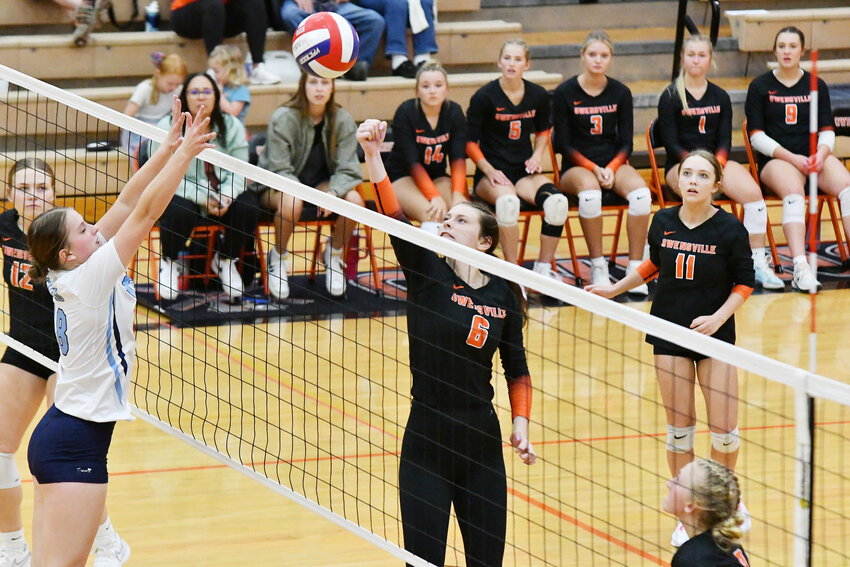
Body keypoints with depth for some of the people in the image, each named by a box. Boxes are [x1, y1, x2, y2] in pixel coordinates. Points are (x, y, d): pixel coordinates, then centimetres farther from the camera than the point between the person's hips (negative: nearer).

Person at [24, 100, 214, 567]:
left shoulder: (70, 274, 6)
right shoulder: (88, 279, -16)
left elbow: (126, 204, 9)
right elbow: (144, 212, -19)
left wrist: (169, 148, 7)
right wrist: (183, 153, -16)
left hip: (58, 434, 9)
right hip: (75, 442, -9)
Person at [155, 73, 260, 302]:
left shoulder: (232, 126, 0)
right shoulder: (168, 127, -10)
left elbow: (239, 171, -4)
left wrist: (227, 195, -26)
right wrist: (202, 197, -26)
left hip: (223, 194, 3)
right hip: (182, 194, -3)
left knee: (248, 207, -24)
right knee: (179, 213, -36)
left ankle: (225, 260, 5)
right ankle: (169, 262, -2)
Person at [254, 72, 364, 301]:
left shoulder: (342, 120, -6)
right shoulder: (283, 118, -17)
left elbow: (347, 168, -7)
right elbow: (280, 169, -18)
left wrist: (333, 192, -27)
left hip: (321, 183, 4)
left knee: (354, 200, -25)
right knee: (291, 202, -39)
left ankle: (334, 253, 4)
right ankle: (278, 256, -9)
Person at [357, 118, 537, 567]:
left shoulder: (503, 294, 4)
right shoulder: (427, 272, -2)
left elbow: (516, 368, 14)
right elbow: (393, 215, -17)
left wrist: (521, 424, 0)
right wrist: (372, 155, -30)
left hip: (482, 443, 2)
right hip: (426, 442, -2)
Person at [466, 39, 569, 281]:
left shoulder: (538, 96, 5)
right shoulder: (485, 97, -6)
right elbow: (470, 142, 0)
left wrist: (537, 155, 5)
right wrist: (489, 170, -13)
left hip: (524, 170, 4)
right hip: (492, 173, -3)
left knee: (557, 202, -28)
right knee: (508, 201, -39)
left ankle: (544, 267, -12)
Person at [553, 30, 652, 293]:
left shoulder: (620, 93, 6)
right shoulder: (565, 93, -2)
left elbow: (626, 143, 7)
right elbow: (564, 144, -3)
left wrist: (611, 168, -12)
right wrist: (593, 169, -16)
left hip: (613, 163, 3)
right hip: (576, 166, -3)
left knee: (641, 193, -30)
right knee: (589, 191, -39)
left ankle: (635, 269, -25)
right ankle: (598, 268, -27)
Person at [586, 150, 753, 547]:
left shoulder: (730, 228, -11)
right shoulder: (663, 222, -2)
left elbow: (745, 283, -3)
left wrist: (718, 317, -16)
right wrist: (615, 289, 17)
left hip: (714, 333, -2)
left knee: (724, 431, -2)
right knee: (679, 431, 3)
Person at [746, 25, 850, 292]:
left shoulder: (817, 86, 14)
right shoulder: (760, 87, 7)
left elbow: (827, 131, 11)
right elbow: (757, 136, 0)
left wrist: (821, 154, -13)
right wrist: (792, 158, -13)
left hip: (814, 156, 3)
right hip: (775, 159, -3)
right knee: (794, 192, -37)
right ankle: (801, 268, -51)